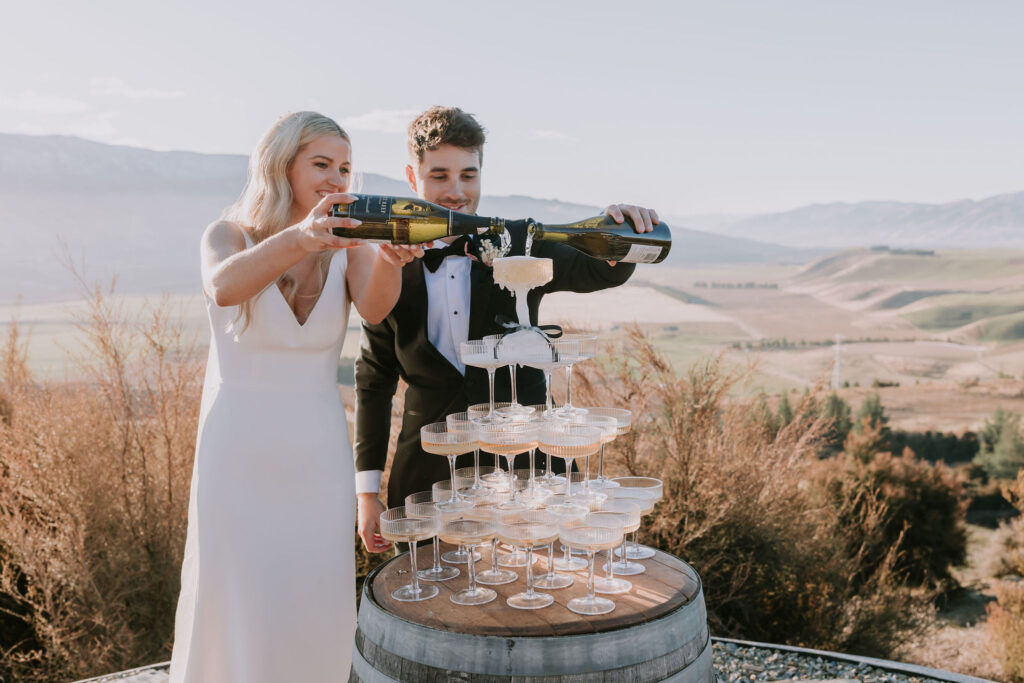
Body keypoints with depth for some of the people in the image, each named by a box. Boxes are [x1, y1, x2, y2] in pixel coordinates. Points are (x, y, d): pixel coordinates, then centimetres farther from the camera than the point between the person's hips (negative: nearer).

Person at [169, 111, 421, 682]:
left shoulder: (348, 246, 2)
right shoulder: (229, 235, -4)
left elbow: (375, 307, -20)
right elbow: (223, 287, -28)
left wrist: (389, 256, -42)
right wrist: (301, 238, -46)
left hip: (318, 454, 2)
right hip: (238, 449, -2)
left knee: (317, 610, 9)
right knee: (235, 607, 4)